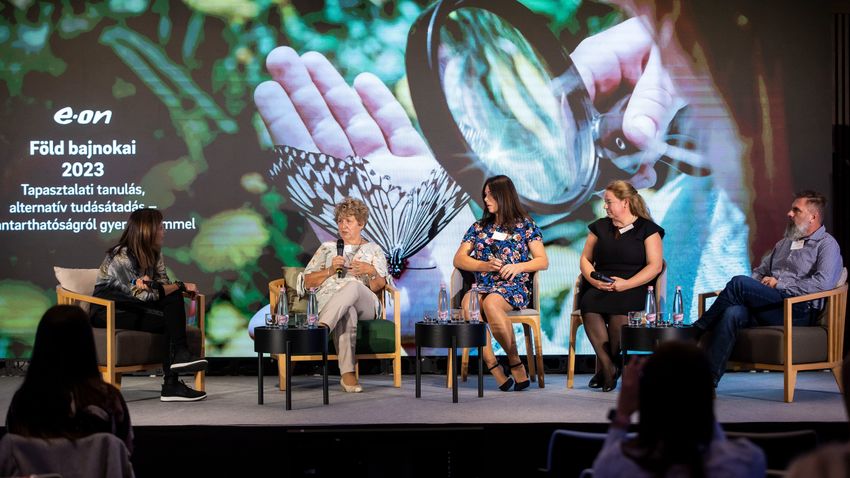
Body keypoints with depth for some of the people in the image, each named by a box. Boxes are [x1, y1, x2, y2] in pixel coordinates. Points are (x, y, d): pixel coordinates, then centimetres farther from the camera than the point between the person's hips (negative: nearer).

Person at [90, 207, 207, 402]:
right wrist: (180, 286, -17)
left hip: (134, 308, 7)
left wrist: (149, 285, -27)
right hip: (108, 311, -7)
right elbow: (142, 295, -22)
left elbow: (164, 285, -4)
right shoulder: (121, 257, -19)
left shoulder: (153, 254, 6)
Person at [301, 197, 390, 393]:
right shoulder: (327, 248, 25)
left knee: (353, 285, -40)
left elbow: (379, 285, 12)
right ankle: (347, 373, -52)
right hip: (328, 300, 0)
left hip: (365, 305, 0)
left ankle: (321, 327, -59)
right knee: (347, 312, -42)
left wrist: (371, 271, -10)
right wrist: (330, 270, -1)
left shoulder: (374, 250, 23)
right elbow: (308, 281, 16)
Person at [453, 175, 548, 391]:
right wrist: (485, 265, -4)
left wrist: (518, 267, -12)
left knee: (490, 303, -40)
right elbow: (459, 259, 14)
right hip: (483, 284, 3)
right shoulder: (479, 227, 21)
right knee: (468, 302, -36)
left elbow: (543, 261, 6)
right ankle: (495, 369, -37)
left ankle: (515, 363, -28)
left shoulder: (525, 224, 11)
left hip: (514, 286, -3)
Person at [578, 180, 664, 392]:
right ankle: (609, 367, -27)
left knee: (618, 308, -38)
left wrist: (625, 284, -15)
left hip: (634, 288, -3)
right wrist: (594, 279, -5)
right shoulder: (600, 227, 21)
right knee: (589, 305, -34)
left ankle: (605, 367, -16)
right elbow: (585, 259, 18)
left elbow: (655, 266, -3)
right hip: (599, 287, 3)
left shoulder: (647, 229, 7)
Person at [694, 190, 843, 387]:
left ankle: (697, 330, -14)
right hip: (769, 309, 6)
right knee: (733, 313, -28)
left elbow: (823, 283, -12)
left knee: (739, 283, -25)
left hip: (799, 311, -6)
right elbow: (760, 272, 32)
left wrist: (780, 283, -10)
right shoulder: (784, 243, 30)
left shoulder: (827, 244, 5)